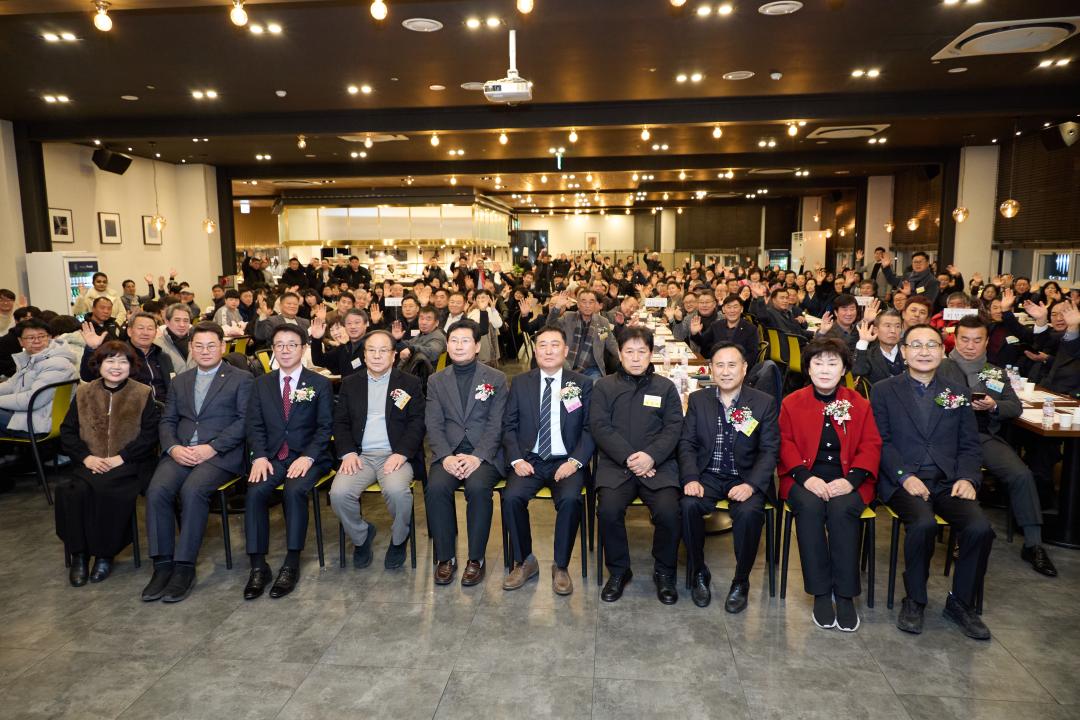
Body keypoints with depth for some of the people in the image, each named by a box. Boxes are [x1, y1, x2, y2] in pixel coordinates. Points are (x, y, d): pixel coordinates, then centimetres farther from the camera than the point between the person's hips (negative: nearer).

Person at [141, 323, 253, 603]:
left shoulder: (241, 379, 7)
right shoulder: (180, 381, 23)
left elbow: (244, 420, -3)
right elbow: (167, 421, 17)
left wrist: (211, 448, -14)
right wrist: (173, 447, -4)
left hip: (220, 453, -4)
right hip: (180, 452, 4)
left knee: (192, 491, -31)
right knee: (157, 490, -24)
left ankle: (184, 567, -21)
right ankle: (162, 565, -16)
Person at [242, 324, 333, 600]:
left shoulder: (320, 384, 5)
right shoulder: (262, 384, 14)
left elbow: (325, 427, -1)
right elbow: (255, 425, 8)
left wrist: (308, 457, -16)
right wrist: (259, 456, -9)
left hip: (307, 456, -3)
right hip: (271, 456, 3)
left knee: (295, 490, -31)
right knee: (255, 492, -26)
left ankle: (291, 564, -21)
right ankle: (258, 566, -17)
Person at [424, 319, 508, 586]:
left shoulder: (496, 379, 6)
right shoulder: (436, 381, 13)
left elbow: (496, 424, -2)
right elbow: (434, 425, 5)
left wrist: (477, 457, -16)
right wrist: (446, 457, -13)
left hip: (484, 453, -2)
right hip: (448, 453, 2)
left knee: (478, 487, -32)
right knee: (436, 487, -28)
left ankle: (476, 559, -14)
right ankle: (445, 557, -11)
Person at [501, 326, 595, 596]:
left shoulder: (582, 384, 6)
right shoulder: (520, 383, 10)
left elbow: (590, 429, 2)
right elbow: (509, 426, 8)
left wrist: (575, 461, -12)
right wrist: (517, 459, -7)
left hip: (566, 462, -1)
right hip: (530, 460, 2)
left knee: (570, 499, -31)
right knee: (512, 496, -27)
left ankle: (561, 567, -9)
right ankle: (524, 562, -3)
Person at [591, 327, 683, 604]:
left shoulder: (665, 387, 13)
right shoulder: (604, 386, 11)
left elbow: (673, 428, 4)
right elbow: (599, 427, 0)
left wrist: (650, 456, -14)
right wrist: (628, 457, -13)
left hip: (657, 464, 0)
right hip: (615, 464, 0)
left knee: (668, 511, -24)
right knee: (608, 509, -26)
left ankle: (664, 573, 2)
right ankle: (618, 571, 0)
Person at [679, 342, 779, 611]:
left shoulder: (764, 403, 0)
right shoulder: (698, 399, 7)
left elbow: (769, 450, -4)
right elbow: (687, 443, 4)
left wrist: (751, 484, -20)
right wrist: (691, 478, -14)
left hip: (745, 478, -1)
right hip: (707, 475, 2)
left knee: (749, 513, -32)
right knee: (688, 505, -28)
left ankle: (741, 582, -7)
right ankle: (699, 574, -4)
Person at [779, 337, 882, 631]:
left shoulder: (859, 404, 8)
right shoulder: (792, 403, 7)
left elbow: (870, 446, 3)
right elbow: (786, 444, 1)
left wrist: (851, 480, -14)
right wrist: (806, 477, -16)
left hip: (846, 479, 0)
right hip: (805, 477, 0)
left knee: (842, 508, -32)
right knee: (810, 506, -33)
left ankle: (845, 594, -21)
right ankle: (820, 593, -22)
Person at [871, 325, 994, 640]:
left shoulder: (958, 394, 17)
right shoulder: (884, 391, 7)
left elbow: (970, 445, 13)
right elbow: (881, 441, -1)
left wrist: (967, 477, -5)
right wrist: (905, 476, -14)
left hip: (948, 481, 3)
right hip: (902, 481, -3)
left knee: (980, 527, -24)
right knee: (923, 523, -32)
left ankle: (961, 603, 0)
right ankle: (914, 600, -9)